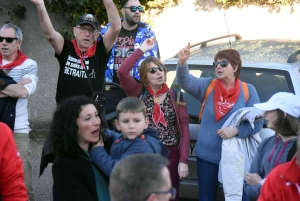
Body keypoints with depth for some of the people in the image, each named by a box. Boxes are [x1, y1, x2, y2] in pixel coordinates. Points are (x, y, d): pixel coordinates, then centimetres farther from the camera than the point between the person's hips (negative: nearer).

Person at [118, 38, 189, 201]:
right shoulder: (139, 93, 4)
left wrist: (183, 160, -7)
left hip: (170, 155, 1)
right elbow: (122, 72, -13)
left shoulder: (175, 96, 5)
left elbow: (184, 129, 1)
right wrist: (142, 50, -11)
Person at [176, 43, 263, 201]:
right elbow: (186, 81, -16)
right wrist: (182, 63, -36)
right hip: (207, 156, 2)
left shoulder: (248, 90, -2)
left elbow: (257, 122, -5)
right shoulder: (208, 86, 1)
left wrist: (236, 130, -22)